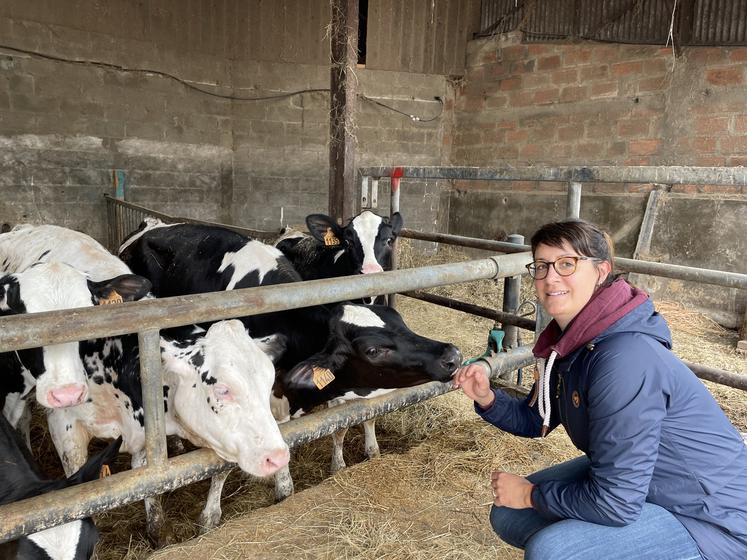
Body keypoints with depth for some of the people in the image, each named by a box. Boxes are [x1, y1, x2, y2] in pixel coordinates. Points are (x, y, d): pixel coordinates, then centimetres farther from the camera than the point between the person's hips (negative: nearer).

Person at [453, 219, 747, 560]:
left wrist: (531, 494, -13)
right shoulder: (570, 341, -5)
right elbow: (535, 420, 8)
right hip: (632, 477, 8)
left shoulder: (625, 358, -33)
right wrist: (487, 398, -11)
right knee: (508, 515, 6)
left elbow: (614, 504, -29)